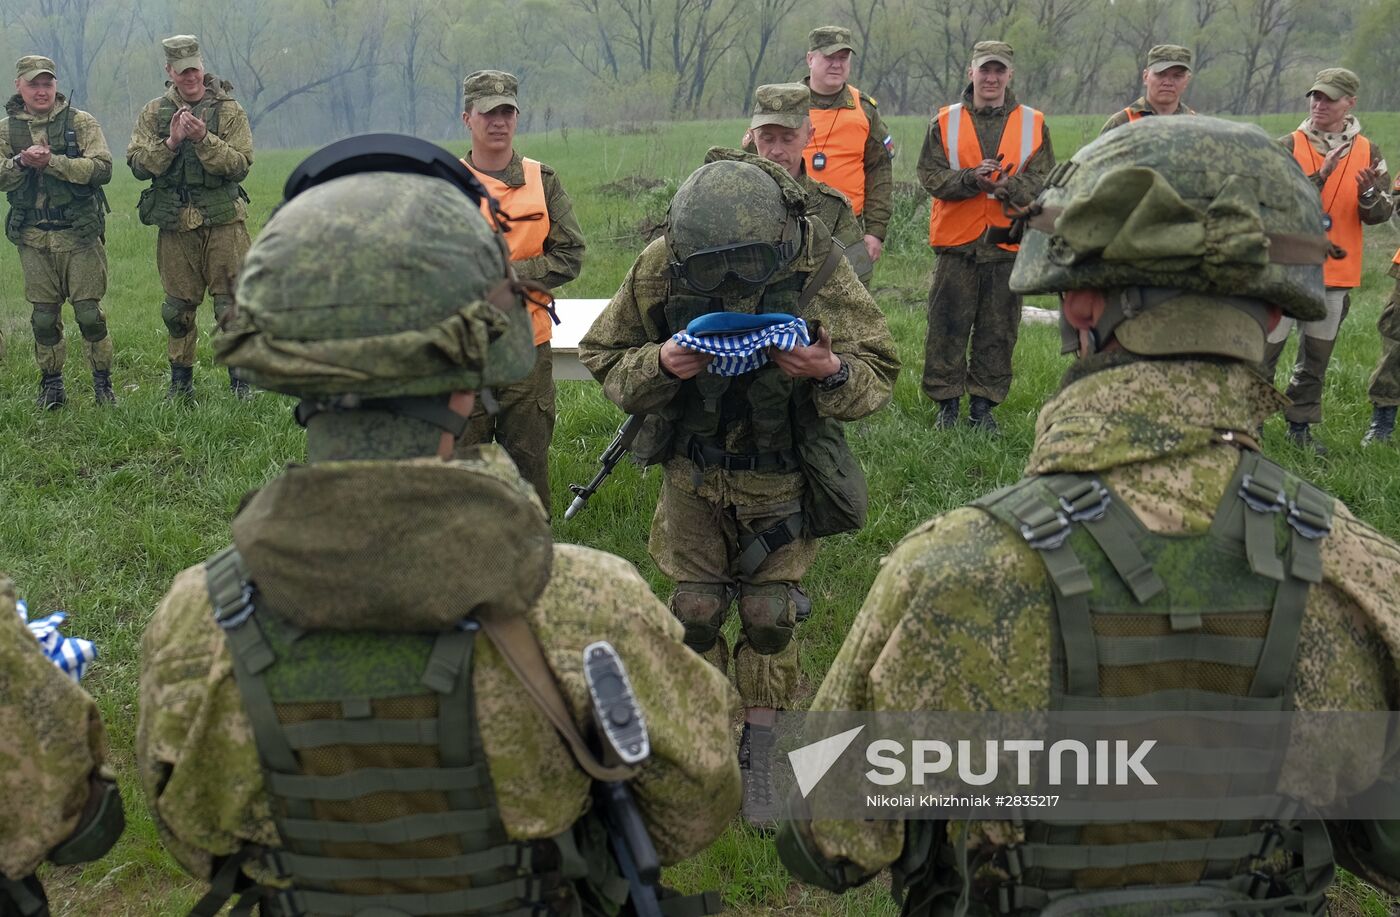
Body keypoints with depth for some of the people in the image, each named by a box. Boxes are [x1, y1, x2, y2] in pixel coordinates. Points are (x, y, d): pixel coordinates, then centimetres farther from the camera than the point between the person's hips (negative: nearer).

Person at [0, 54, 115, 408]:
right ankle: (51, 385, 20)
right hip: (33, 238, 3)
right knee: (44, 316, 8)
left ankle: (103, 382, 11)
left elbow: (102, 168, -12)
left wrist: (52, 161, -20)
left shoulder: (81, 123, 0)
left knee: (89, 312, -2)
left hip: (80, 235, -3)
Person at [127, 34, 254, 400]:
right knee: (178, 306, 9)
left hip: (223, 221, -2)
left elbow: (240, 164, -7)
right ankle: (181, 381, 20)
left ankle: (241, 381, 6)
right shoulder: (154, 113, 8)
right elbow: (138, 165, 1)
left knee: (231, 302, -3)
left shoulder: (229, 110, 1)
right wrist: (171, 142, -14)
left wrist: (203, 140, -19)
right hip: (174, 223, 2)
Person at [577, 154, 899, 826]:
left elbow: (879, 375, -13)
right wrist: (659, 365, -28)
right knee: (695, 611, 4)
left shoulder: (818, 269, -21)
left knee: (769, 616, 2)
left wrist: (831, 371, -36)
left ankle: (758, 757, 22)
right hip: (694, 471, 1)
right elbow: (603, 359, -6)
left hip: (783, 475, -1)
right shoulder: (659, 268, -18)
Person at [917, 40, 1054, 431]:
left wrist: (1007, 186, -18)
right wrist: (971, 178, -18)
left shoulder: (1033, 124, 7)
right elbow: (929, 175, -3)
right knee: (947, 325, 1)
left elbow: (1044, 180, 1)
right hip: (956, 241, -1)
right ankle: (947, 402, 13)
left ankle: (983, 404, 16)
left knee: (998, 329, 5)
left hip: (1008, 242, 1)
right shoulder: (945, 122, 5)